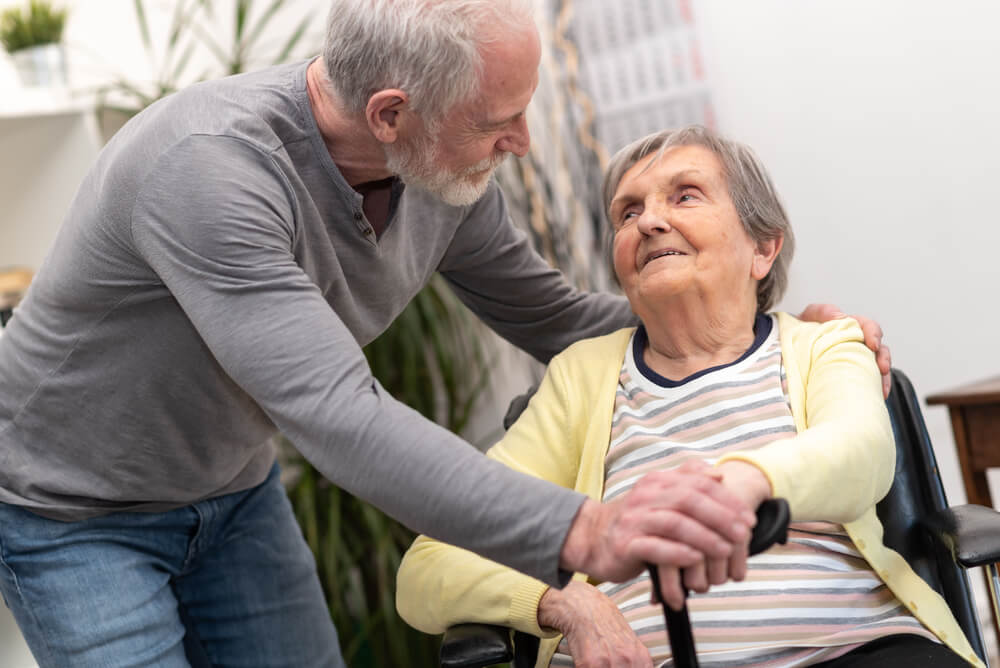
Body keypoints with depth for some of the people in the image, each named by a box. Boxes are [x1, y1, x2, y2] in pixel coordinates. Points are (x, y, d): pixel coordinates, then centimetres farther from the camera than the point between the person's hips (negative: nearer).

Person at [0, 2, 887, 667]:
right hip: (76, 513, -6)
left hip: (234, 493, 6)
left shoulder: (446, 175, -14)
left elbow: (555, 319, 2)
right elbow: (339, 417, -46)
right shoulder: (209, 165, -37)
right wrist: (582, 534, -56)